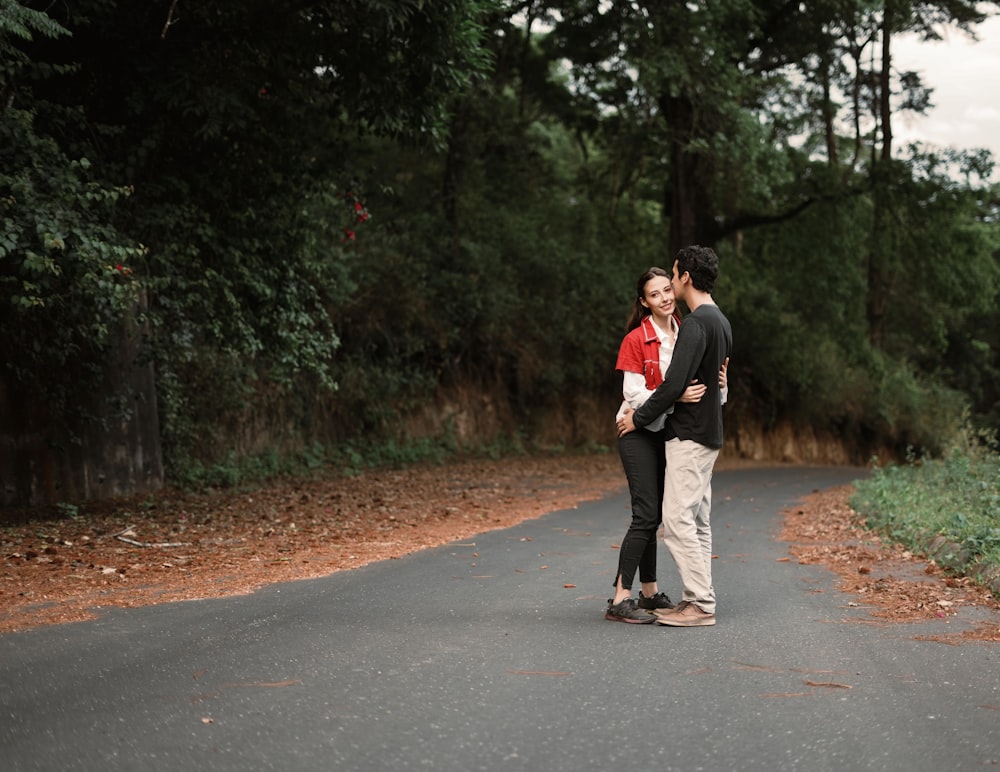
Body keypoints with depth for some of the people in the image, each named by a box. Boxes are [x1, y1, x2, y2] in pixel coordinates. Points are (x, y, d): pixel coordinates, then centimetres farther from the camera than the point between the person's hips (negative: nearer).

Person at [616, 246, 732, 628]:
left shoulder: (696, 324, -17)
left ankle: (701, 603, -8)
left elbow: (675, 383, -21)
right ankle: (698, 599, 14)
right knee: (697, 521, 11)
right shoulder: (721, 321, 15)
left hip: (689, 435, -10)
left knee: (677, 520, -9)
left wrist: (638, 417, -11)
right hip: (707, 433, 10)